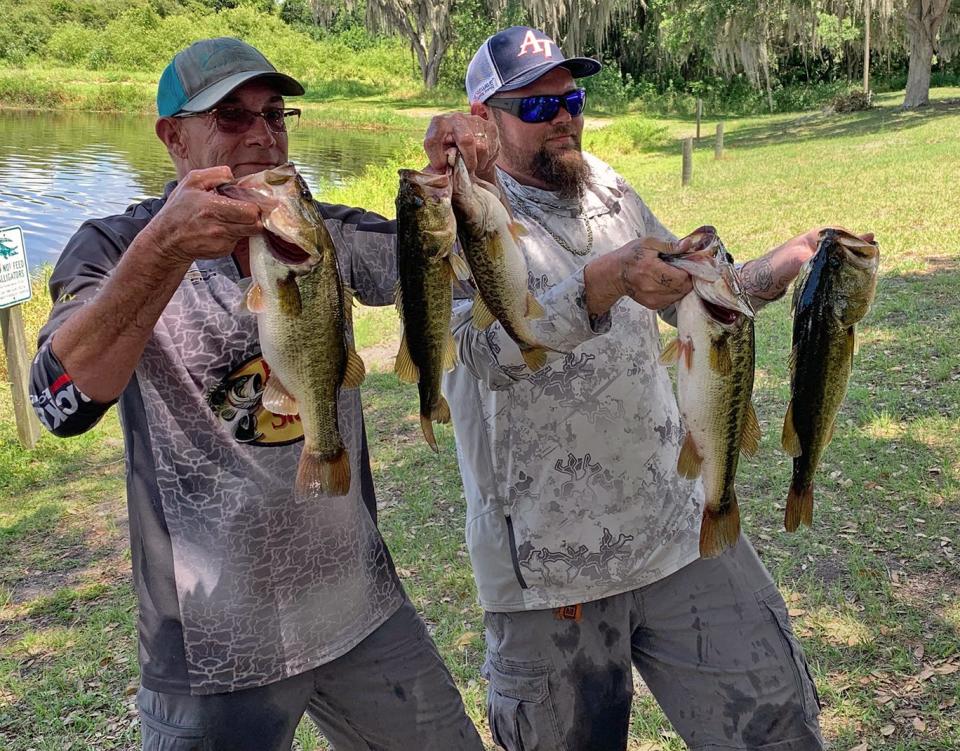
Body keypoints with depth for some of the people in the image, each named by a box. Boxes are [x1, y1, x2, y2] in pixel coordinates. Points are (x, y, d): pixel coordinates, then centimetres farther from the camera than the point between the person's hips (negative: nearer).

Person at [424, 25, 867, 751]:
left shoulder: (611, 193, 10)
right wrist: (609, 278, -37)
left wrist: (797, 257, 7)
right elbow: (492, 350, -25)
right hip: (546, 564, -4)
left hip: (679, 523, 5)